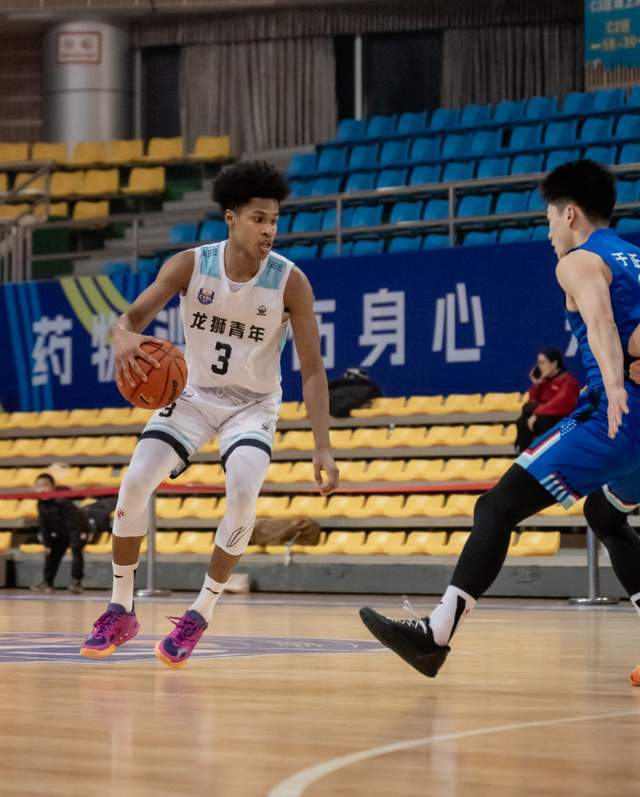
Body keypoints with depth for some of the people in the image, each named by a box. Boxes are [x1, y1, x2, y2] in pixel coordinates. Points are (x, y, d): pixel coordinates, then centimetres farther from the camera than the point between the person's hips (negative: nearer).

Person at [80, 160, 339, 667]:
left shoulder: (290, 282, -19)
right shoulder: (190, 265, -15)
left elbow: (312, 369, -17)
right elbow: (133, 316, -16)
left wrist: (323, 448, -25)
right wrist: (125, 341, -43)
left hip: (253, 405, -2)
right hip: (193, 395, 2)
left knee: (243, 494, -28)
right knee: (135, 483, -15)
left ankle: (201, 616, -10)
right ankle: (121, 612, 3)